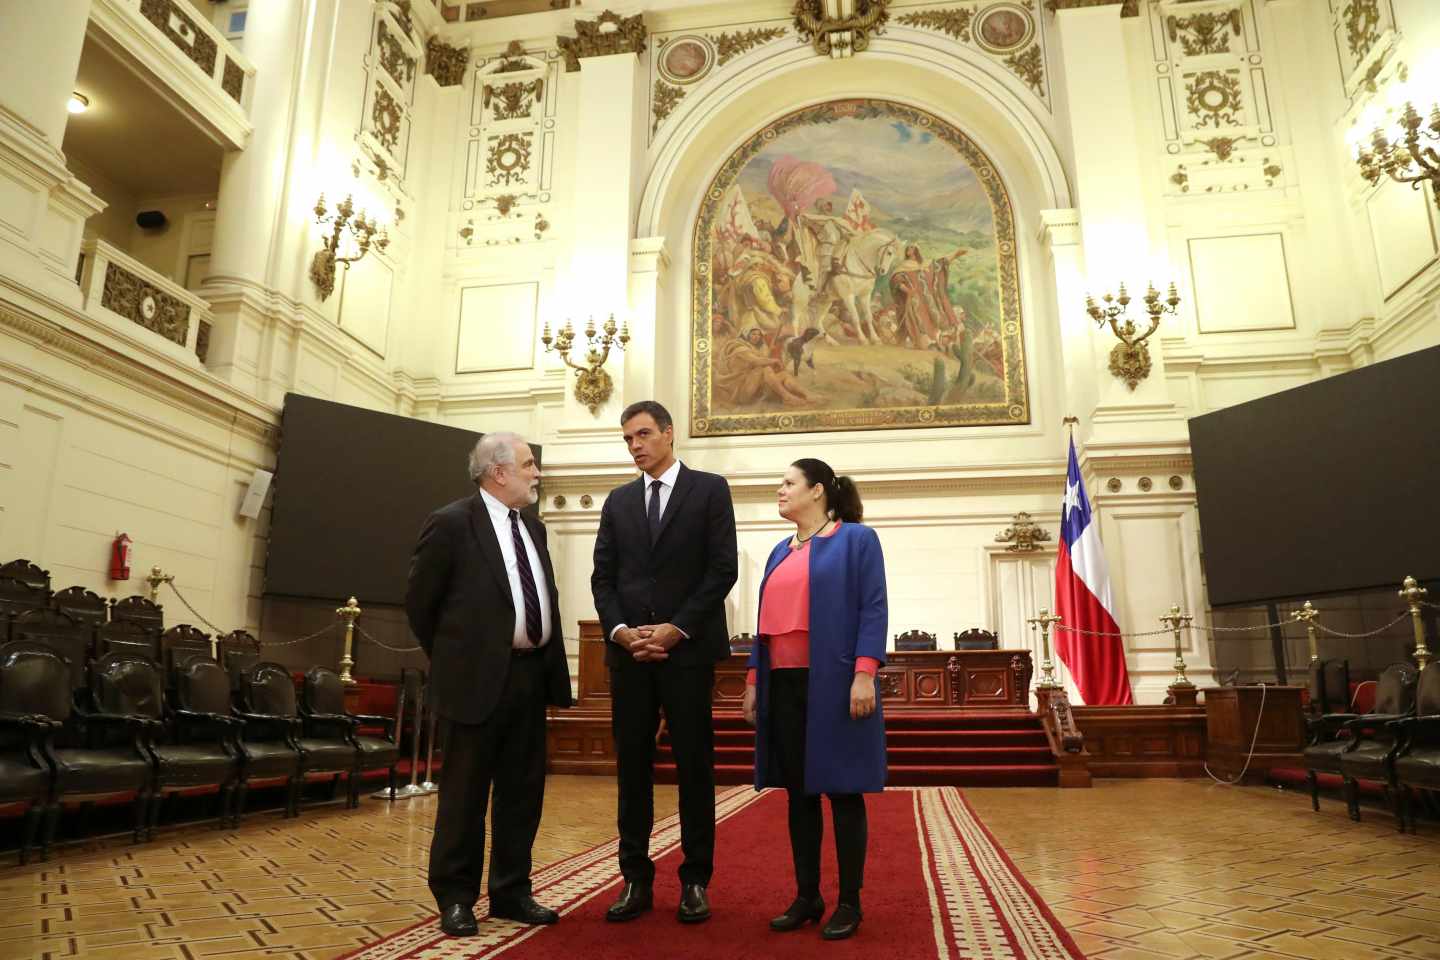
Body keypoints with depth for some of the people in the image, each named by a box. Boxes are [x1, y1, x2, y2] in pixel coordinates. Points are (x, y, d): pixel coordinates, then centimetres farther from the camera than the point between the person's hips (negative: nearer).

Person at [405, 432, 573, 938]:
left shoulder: (533, 527, 12)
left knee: (523, 791, 13)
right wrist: (452, 661, 5)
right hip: (480, 676, -7)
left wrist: (548, 662, 13)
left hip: (531, 673, 7)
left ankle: (511, 892, 26)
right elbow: (420, 601, -3)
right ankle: (455, 897, 20)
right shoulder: (451, 522, -9)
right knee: (465, 792, 5)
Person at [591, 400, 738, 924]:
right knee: (632, 766, 7)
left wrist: (676, 629, -12)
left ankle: (695, 881, 15)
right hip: (627, 651, 4)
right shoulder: (618, 500, 14)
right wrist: (620, 630, -7)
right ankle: (636, 879, 17)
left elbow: (722, 569, -6)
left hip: (687, 649, -3)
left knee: (694, 766, 4)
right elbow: (603, 576, 10)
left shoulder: (709, 489, 2)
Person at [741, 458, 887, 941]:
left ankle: (849, 902, 13)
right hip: (784, 685, 6)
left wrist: (864, 672, -19)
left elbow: (873, 609, -9)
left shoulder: (856, 539, -1)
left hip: (834, 684, -6)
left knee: (842, 790, 2)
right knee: (799, 793, 9)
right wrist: (754, 679, 11)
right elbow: (767, 620, 16)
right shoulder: (780, 552, 16)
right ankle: (807, 896, 20)